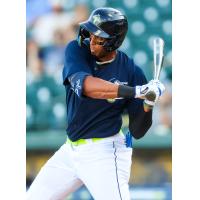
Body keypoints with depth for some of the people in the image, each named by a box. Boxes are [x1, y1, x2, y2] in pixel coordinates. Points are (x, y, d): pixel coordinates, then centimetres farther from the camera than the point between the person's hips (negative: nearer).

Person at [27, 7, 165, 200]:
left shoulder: (131, 71, -11)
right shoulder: (77, 50, -6)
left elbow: (137, 132, -8)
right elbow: (85, 85, -29)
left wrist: (148, 105, -28)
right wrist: (136, 91, -37)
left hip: (105, 154, -5)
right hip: (71, 149, 5)